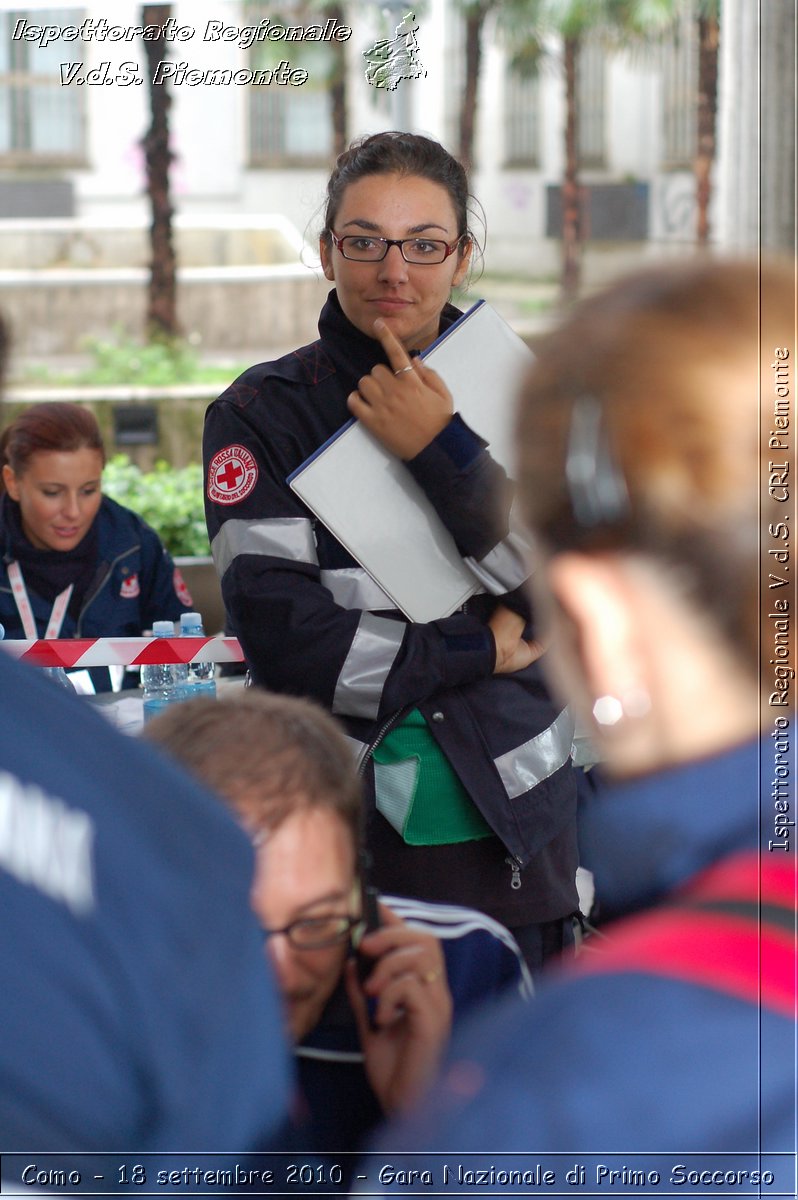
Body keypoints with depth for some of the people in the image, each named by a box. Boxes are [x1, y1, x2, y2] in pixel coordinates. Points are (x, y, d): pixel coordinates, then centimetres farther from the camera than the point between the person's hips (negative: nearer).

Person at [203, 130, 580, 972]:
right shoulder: (262, 414, -1)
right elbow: (283, 632, -11)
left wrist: (444, 454, -14)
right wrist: (477, 655, -7)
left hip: (510, 820, 2)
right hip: (333, 830, -2)